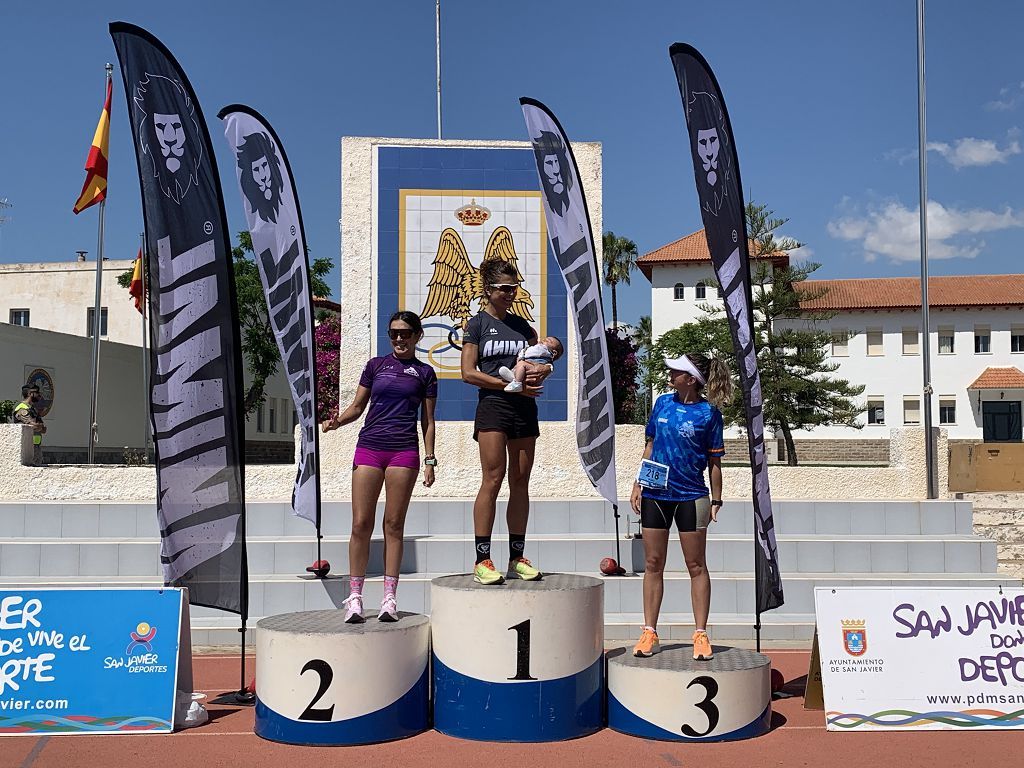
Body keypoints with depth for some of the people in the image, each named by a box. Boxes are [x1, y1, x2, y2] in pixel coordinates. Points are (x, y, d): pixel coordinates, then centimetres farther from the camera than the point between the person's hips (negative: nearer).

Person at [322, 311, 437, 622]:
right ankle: (354, 597, 3)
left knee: (394, 524, 1)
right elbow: (357, 406, 14)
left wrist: (430, 460, 5)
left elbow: (428, 421, 11)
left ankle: (389, 597, 7)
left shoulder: (424, 372, 10)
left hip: (404, 451, -1)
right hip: (369, 447, 1)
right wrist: (336, 421, -6)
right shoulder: (376, 365, 13)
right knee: (361, 524, -3)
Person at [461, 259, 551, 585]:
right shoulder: (477, 323, 2)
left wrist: (538, 375, -3)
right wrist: (511, 384, -13)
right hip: (493, 404, -5)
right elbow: (468, 372, -5)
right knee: (492, 480, -10)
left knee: (520, 482, 5)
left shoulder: (521, 324, 16)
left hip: (524, 407, 5)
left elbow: (540, 360, 22)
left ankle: (517, 558, 10)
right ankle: (482, 560, -6)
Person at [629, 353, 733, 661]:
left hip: (691, 496, -4)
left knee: (696, 566, 4)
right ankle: (649, 632, 15)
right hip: (655, 494, 4)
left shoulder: (709, 413, -5)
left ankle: (701, 634, 11)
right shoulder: (663, 402, 6)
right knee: (653, 564, 7)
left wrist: (716, 500, -2)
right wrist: (638, 484, 8)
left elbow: (714, 461, -1)